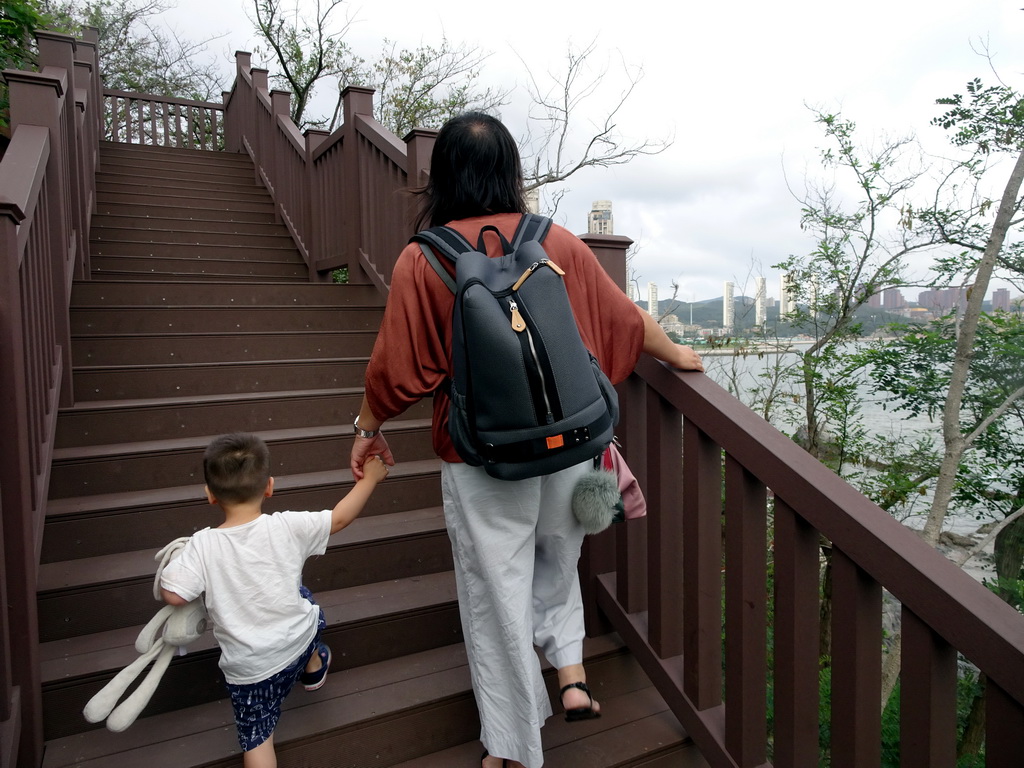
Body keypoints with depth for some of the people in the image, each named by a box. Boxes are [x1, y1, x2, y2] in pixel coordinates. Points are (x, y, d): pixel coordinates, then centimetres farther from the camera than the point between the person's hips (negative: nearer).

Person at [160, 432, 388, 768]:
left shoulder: (203, 546, -20)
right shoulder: (288, 527, -18)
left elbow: (173, 594, -17)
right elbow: (340, 517, -8)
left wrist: (172, 567, 4)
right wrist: (369, 478, 5)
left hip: (248, 668, -2)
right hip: (298, 642, 2)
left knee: (256, 737, 15)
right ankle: (313, 666, 53)